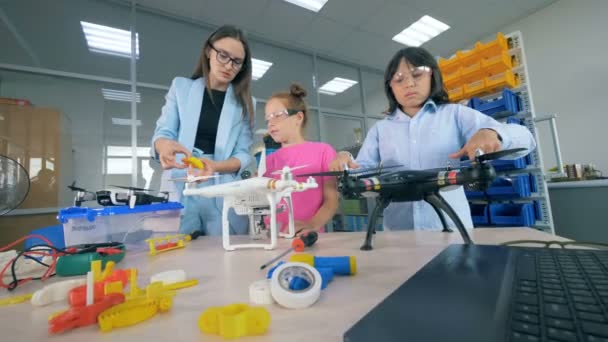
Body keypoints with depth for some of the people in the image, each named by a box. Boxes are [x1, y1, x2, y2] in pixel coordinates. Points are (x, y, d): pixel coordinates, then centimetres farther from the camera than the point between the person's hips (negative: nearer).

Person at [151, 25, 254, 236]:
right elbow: (162, 133, 3)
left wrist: (214, 166, -21)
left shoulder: (245, 103, 7)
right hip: (180, 191, 1)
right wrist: (164, 145, -21)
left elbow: (243, 155, -1)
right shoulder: (181, 87, 10)